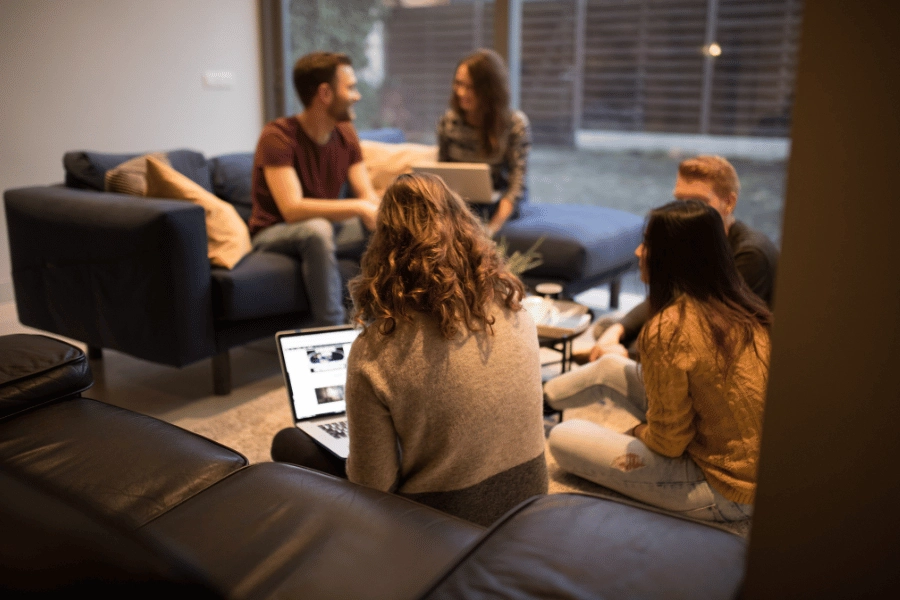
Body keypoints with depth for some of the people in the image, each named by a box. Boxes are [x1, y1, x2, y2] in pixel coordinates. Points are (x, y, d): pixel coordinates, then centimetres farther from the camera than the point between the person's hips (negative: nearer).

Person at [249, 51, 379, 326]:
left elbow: (369, 197, -6)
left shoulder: (346, 134, 0)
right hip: (274, 233, -6)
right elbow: (292, 209, -32)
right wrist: (358, 207, -36)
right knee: (318, 229, -38)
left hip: (325, 226, 6)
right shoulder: (278, 136, -21)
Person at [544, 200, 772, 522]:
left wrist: (633, 434, 3)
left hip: (725, 494, -8)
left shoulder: (668, 329, -27)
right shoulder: (746, 308, -4)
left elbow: (667, 443, -19)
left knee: (563, 438, -6)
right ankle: (543, 393, 40)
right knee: (610, 367, 16)